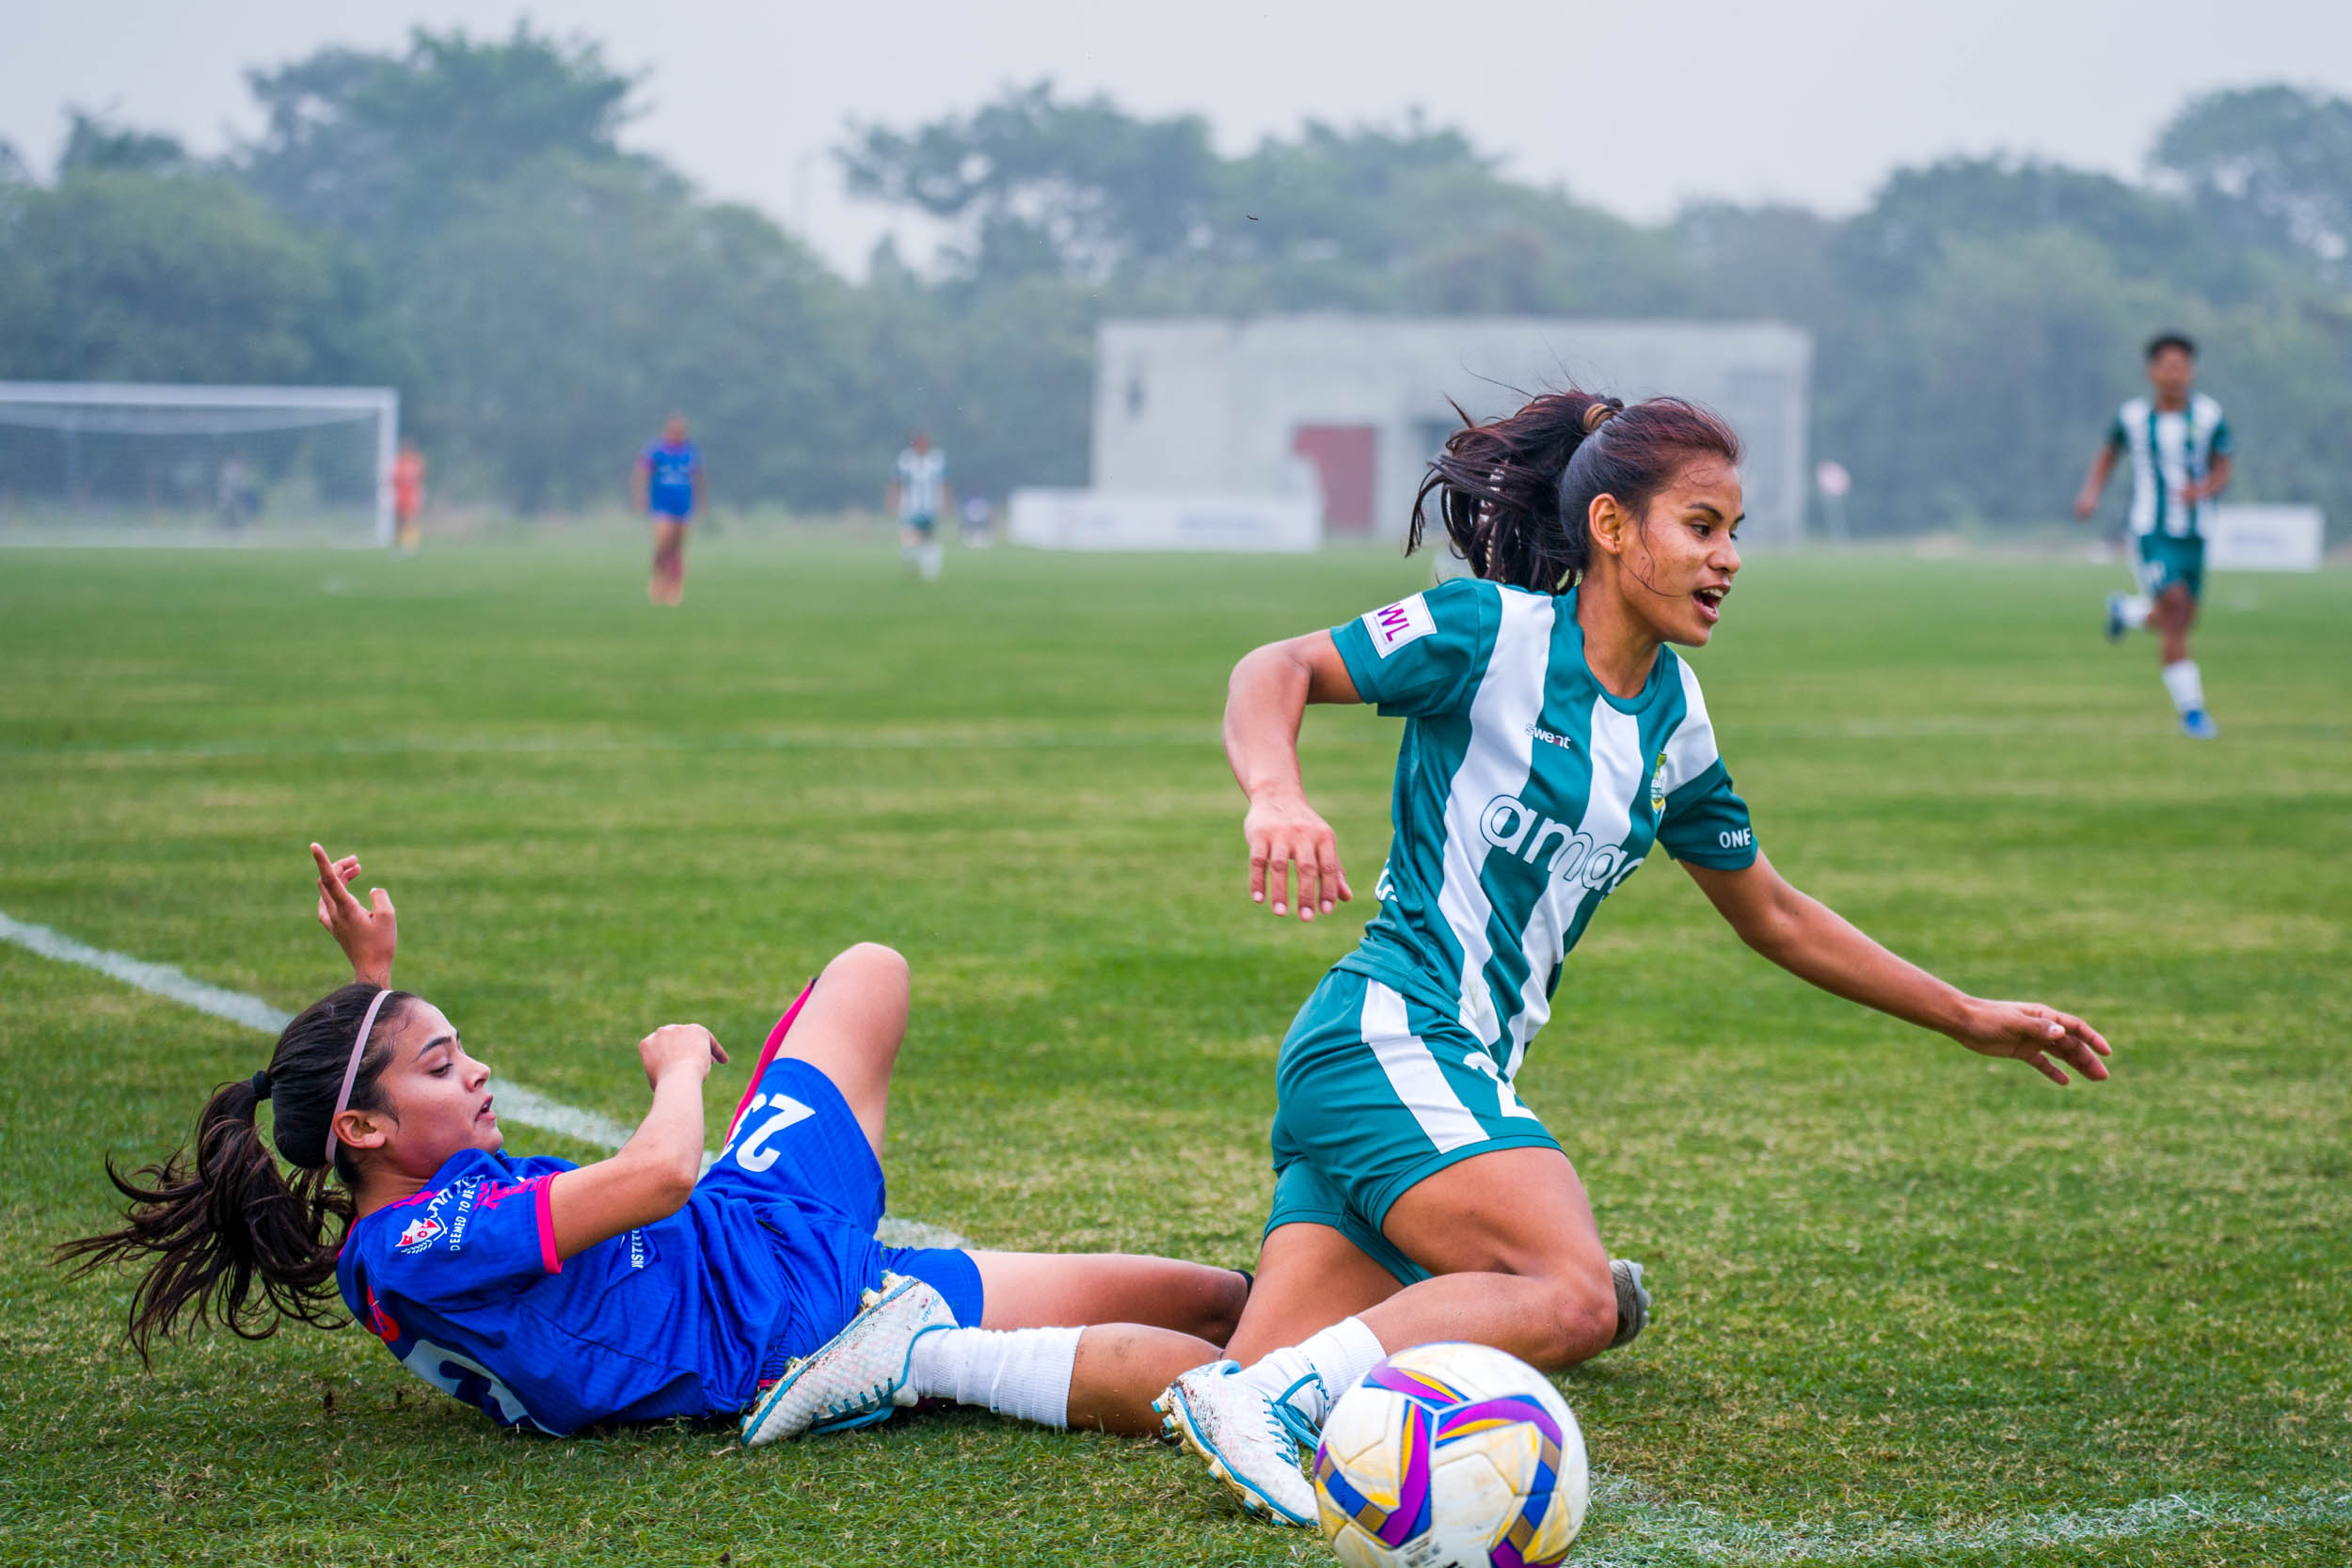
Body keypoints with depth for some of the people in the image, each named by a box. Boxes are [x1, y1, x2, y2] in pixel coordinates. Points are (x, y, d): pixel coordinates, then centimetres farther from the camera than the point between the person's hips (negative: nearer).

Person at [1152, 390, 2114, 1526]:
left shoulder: (1673, 720, 16)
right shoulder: (1496, 631, -5)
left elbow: (1772, 915, 27)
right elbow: (1278, 671, -10)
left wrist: (1967, 1019, 30)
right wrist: (1275, 793, -32)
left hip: (1470, 1070, 7)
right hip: (1386, 1040, -7)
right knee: (1579, 1300, -28)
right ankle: (1270, 1392, -25)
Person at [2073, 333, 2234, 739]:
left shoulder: (2209, 416, -3)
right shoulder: (2133, 416, -4)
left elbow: (2223, 473, 2)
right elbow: (2108, 454, 14)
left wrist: (2204, 490, -19)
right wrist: (2091, 492, -1)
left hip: (2194, 534, 3)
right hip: (2150, 533, -3)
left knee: (2178, 623, 10)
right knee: (2175, 606, -18)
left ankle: (2127, 610, 44)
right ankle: (2191, 709, -10)